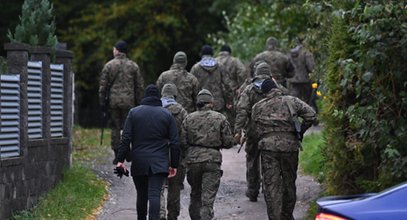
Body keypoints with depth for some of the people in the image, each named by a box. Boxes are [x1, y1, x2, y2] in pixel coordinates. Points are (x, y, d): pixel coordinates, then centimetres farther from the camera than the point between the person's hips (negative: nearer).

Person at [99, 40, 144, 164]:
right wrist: (139, 102, 12)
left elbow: (103, 85, 0)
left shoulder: (109, 65, 0)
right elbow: (140, 86, 6)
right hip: (129, 102, 0)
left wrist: (102, 101, 7)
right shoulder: (133, 66, 5)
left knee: (115, 128, 5)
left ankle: (117, 155, 4)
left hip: (113, 101, 0)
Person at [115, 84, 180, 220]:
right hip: (159, 163, -1)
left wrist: (120, 160, -1)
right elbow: (175, 142, 1)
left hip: (139, 163, 1)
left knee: (141, 195, 14)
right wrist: (174, 165, 7)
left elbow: (125, 139, -3)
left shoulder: (134, 112, 3)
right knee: (154, 195, -10)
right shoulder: (167, 115, 4)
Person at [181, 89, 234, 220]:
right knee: (208, 198, -4)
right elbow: (228, 142, -2)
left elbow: (182, 142, -1)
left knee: (195, 194, 20)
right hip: (212, 161, -2)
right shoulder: (220, 118, -2)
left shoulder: (188, 119, 2)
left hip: (193, 160, 2)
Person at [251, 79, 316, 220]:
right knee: (289, 183, 15)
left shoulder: (258, 107, 10)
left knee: (271, 185, -1)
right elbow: (310, 114, 0)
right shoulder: (291, 101, 7)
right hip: (289, 145, 1)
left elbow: (256, 131, 11)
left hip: (268, 146, -1)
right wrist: (301, 131, 10)